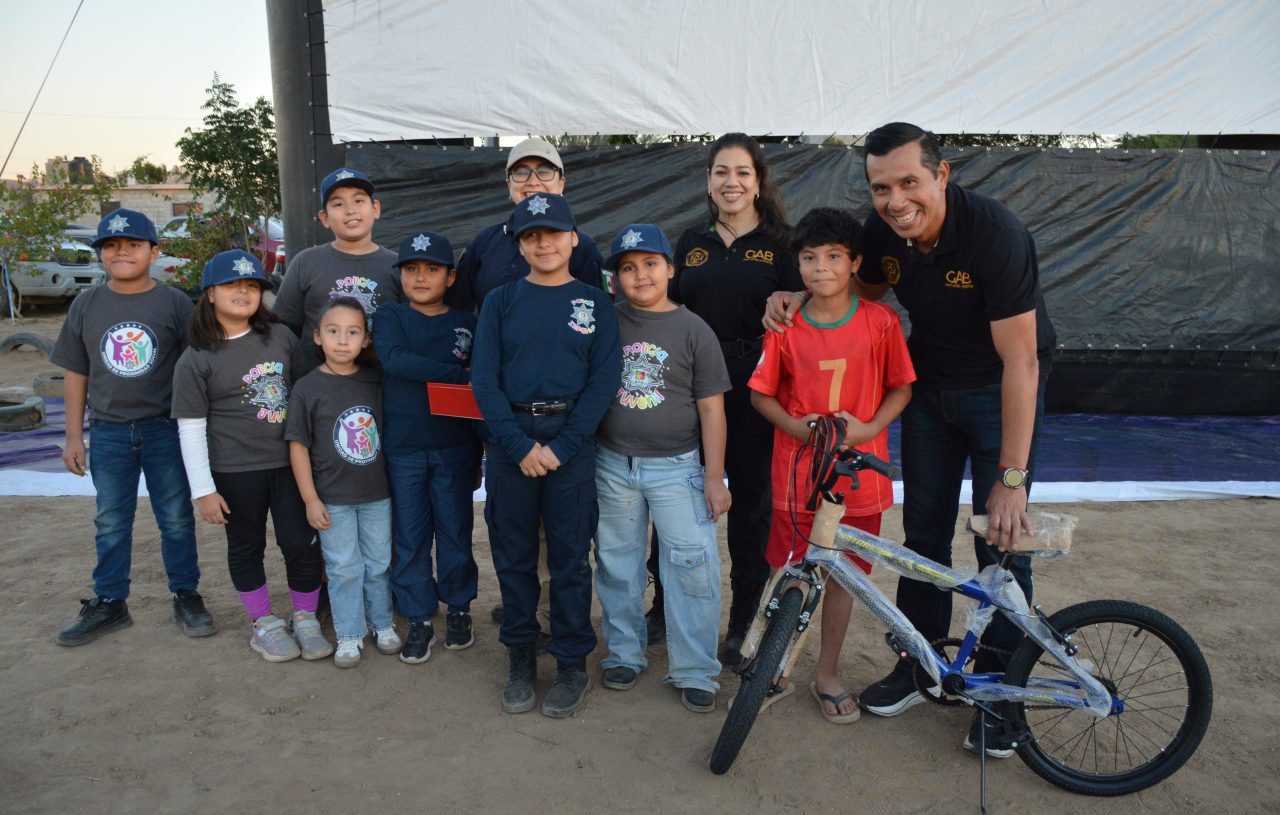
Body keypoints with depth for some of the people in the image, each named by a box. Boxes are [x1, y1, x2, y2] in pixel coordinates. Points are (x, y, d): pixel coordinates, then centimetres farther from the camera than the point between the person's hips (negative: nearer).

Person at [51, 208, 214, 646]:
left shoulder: (174, 302, -3)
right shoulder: (86, 305, 4)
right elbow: (77, 374, 8)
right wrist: (74, 437, 6)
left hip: (166, 428, -2)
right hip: (109, 432, 2)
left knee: (176, 519, 7)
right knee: (110, 523, 12)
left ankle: (186, 597, 20)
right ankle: (109, 604, 24)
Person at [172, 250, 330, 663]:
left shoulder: (281, 338, 3)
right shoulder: (196, 360, -6)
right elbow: (190, 428, -5)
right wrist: (203, 489, -8)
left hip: (290, 461, 2)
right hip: (235, 471, -2)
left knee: (301, 542, 3)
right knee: (246, 547, 11)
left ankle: (305, 619, 22)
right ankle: (265, 623, 28)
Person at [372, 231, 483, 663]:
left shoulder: (466, 323, 5)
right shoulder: (390, 316, 2)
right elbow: (395, 359, -18)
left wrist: (480, 449, 0)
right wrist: (459, 375, -22)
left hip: (455, 448, 1)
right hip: (402, 448, 0)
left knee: (455, 530, 9)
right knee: (410, 535, 7)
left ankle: (458, 608, 26)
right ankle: (418, 619, 19)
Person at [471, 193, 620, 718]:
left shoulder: (595, 303, 5)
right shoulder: (500, 302, 7)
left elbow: (604, 380, -2)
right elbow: (484, 379, 0)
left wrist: (561, 446, -11)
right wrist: (521, 446, -11)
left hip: (571, 442, -1)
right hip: (509, 442, 2)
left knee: (570, 557, 4)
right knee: (513, 555, 9)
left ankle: (572, 663, 18)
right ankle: (520, 658, 24)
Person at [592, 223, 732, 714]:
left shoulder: (693, 331, -3)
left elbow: (711, 408, -2)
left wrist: (715, 478, -5)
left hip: (676, 467, -2)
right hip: (613, 465, 3)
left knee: (693, 567, -4)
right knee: (617, 564, 13)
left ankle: (695, 672, 10)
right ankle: (624, 654, 30)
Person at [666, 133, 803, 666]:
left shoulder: (780, 243, 2)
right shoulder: (692, 243, 12)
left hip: (754, 390, -3)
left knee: (751, 504, 6)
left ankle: (741, 626, 19)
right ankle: (664, 604, 25)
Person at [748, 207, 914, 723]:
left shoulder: (880, 321, -5)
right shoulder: (785, 326, -4)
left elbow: (901, 388, 2)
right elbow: (761, 394, 3)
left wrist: (868, 428, -14)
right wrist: (796, 426, -14)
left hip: (856, 472, 1)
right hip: (798, 471, 0)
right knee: (787, 572, 7)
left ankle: (828, 672, 30)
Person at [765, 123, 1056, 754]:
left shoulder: (995, 233, -30)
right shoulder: (883, 230, -13)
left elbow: (1019, 360, -30)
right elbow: (864, 290, 10)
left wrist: (1012, 478, -31)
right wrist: (796, 296, -12)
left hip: (1000, 389, -5)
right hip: (931, 385, 5)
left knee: (1001, 537, -3)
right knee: (924, 531, 8)